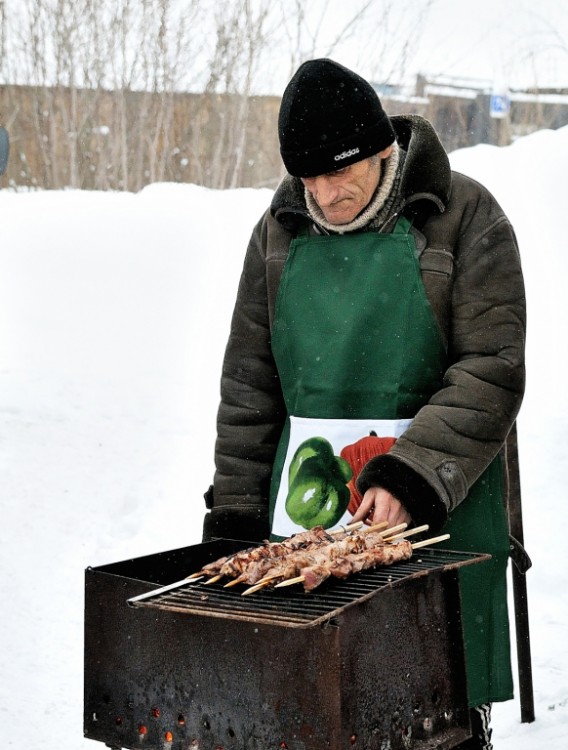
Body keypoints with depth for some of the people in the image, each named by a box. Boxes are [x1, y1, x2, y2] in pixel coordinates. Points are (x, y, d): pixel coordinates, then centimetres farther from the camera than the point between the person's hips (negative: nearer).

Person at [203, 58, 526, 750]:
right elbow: (249, 381, 12)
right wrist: (236, 512, 7)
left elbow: (491, 371, -8)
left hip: (437, 497, -3)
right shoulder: (282, 228, 9)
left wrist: (413, 477, -19)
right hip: (306, 492, 3)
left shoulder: (464, 216, -3)